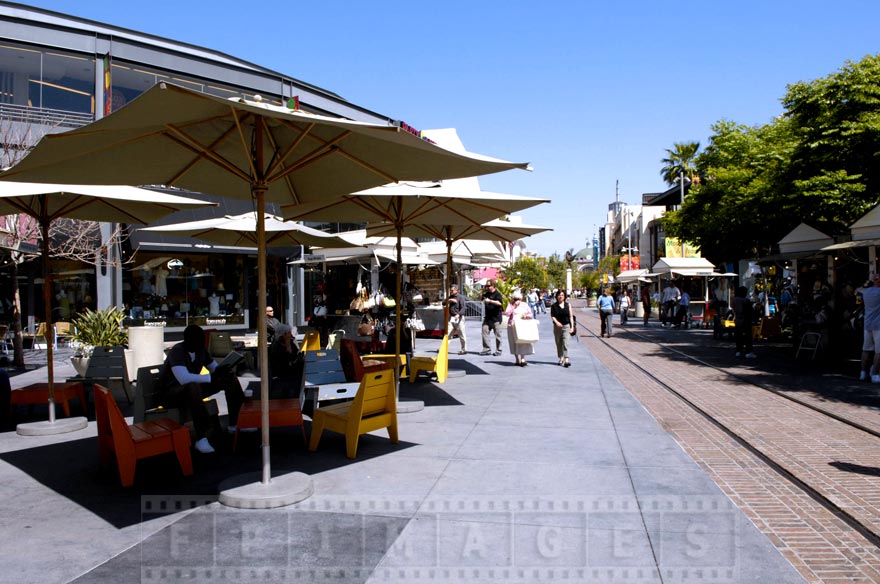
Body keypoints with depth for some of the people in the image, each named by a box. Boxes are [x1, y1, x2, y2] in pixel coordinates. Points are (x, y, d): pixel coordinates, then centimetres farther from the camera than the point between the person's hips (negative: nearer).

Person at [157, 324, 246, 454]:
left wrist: (224, 372, -15)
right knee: (193, 386, -43)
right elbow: (183, 378, -39)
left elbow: (214, 367, 9)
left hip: (194, 387, 8)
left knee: (230, 377, -5)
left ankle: (235, 424, 0)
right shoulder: (177, 351, -24)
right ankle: (201, 439, -41)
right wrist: (211, 378, -38)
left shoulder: (201, 349, 0)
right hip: (171, 392, -8)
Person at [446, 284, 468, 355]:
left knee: (462, 334, -1)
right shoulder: (451, 297, 16)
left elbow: (462, 308, -15)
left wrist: (458, 314, -31)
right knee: (448, 333, 2)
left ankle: (464, 349, 8)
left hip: (459, 318, -6)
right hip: (451, 318, 6)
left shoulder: (460, 297, -7)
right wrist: (449, 300, -5)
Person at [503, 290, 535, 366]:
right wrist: (514, 306, -9)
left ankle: (522, 359, -13)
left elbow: (531, 315, 15)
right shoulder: (510, 304, 9)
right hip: (512, 326, 0)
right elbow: (507, 313, -7)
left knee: (523, 343, -13)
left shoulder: (525, 305, 12)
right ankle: (517, 359, 11)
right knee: (514, 343, 2)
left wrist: (526, 315, -6)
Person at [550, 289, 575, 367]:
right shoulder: (554, 306, 2)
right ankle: (561, 358, 25)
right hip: (557, 326, 1)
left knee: (565, 343, -13)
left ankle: (566, 360, -19)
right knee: (559, 343, 11)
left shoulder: (568, 304, 4)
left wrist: (572, 327, 0)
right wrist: (556, 322, -21)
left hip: (566, 326, -1)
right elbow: (552, 316, -3)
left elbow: (570, 316, 5)